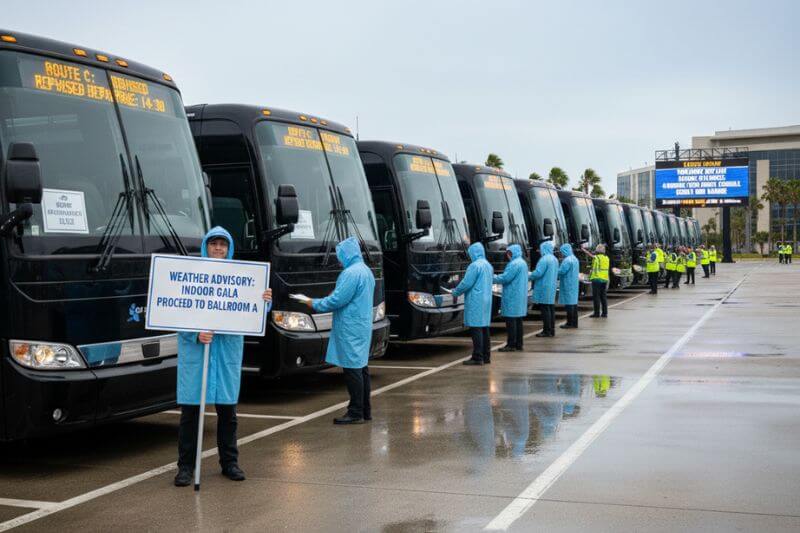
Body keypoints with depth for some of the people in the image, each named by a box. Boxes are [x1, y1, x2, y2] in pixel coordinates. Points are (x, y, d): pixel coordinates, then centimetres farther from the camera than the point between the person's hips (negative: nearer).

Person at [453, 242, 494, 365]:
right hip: (486, 300, 9)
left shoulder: (475, 265, -14)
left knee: (476, 328, -7)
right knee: (484, 328, 12)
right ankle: (486, 356, 16)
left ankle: (477, 357, -8)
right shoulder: (488, 265, 14)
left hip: (476, 302, -9)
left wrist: (455, 292, 1)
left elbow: (466, 283, -16)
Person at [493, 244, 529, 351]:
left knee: (511, 321, -6)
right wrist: (497, 277, 19)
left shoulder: (514, 264, -16)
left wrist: (492, 279, -7)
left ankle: (511, 345, -6)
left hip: (512, 297, -10)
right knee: (518, 321, 12)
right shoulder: (523, 263, 17)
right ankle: (518, 344, 15)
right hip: (520, 296, 10)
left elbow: (505, 278, -20)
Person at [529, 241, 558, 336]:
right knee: (551, 309, 11)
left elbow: (538, 273, -21)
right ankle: (551, 330, 15)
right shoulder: (555, 259, 14)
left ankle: (547, 331, -5)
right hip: (552, 288, 9)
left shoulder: (544, 259, -16)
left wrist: (529, 276, -4)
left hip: (544, 288, -9)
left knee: (545, 309, -6)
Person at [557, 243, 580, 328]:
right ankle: (574, 322, 16)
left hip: (568, 285, -10)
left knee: (569, 304, -6)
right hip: (574, 284, 10)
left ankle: (570, 323, -5)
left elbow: (561, 271, -20)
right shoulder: (575, 259, 15)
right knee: (574, 303, 12)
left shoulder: (567, 260, -17)